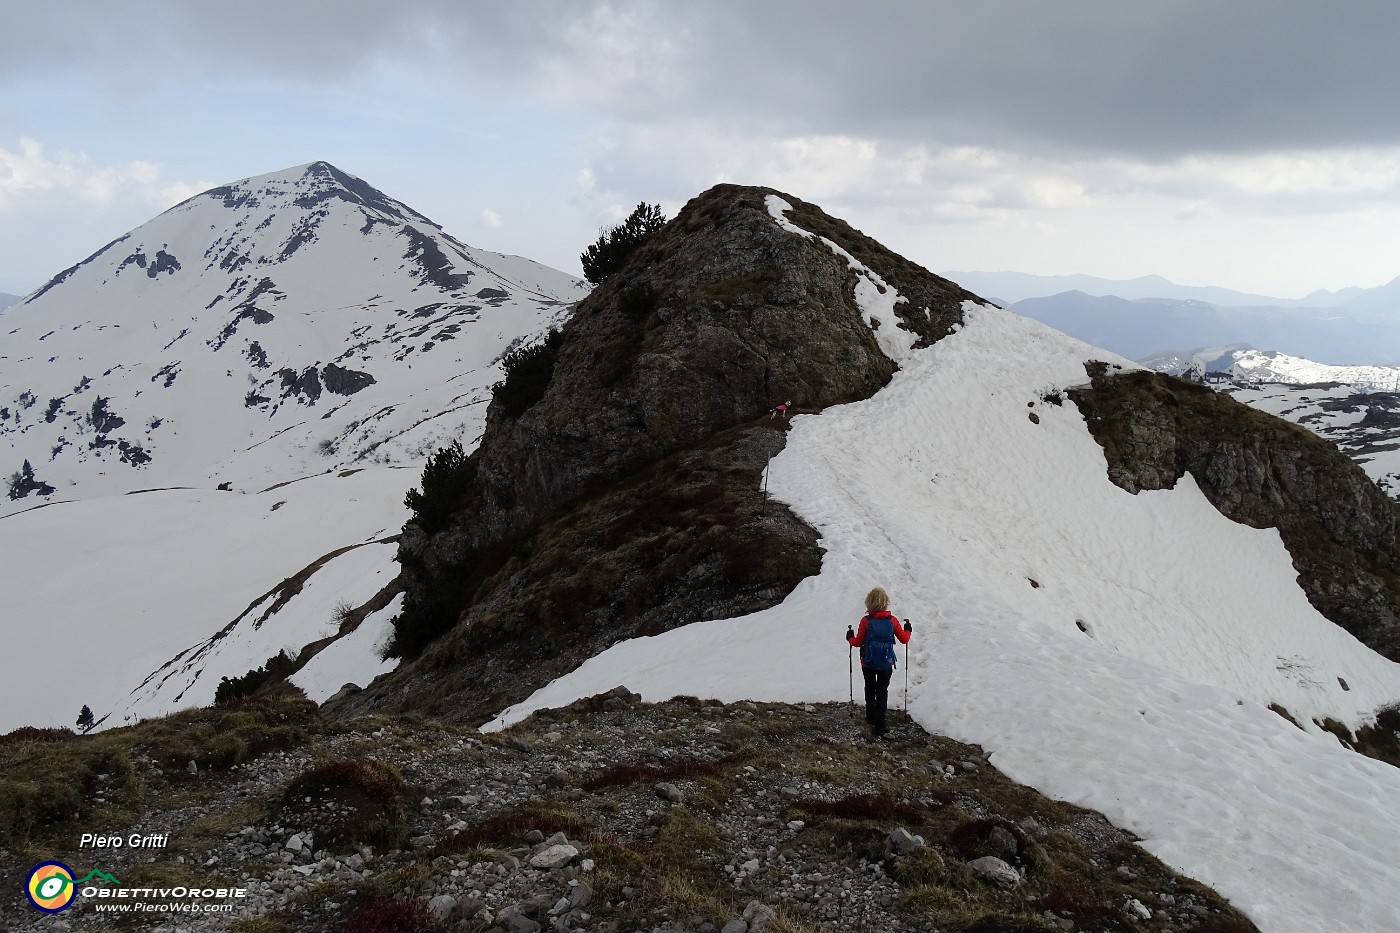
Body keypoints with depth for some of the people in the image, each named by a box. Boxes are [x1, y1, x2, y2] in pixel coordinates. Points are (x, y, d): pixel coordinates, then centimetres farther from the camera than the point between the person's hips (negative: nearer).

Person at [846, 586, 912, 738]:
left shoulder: (866, 621, -14)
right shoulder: (892, 620, -9)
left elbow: (858, 642, -8)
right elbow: (904, 639, 0)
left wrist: (850, 637, 13)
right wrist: (908, 631, 21)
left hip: (868, 663, 0)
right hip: (886, 663, 0)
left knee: (870, 690, 22)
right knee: (882, 692, 7)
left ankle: (871, 717, 37)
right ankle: (879, 725, -1)